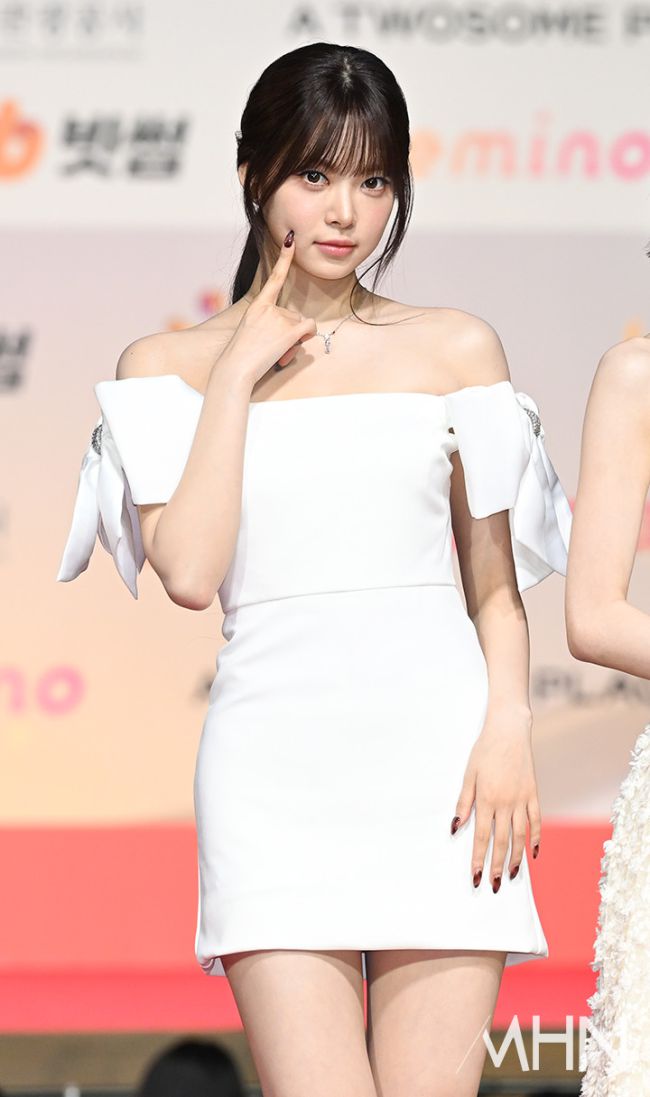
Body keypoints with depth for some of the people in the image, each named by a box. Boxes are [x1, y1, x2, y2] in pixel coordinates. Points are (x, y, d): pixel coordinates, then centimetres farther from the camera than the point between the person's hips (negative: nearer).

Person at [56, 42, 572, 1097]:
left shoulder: (455, 347, 12)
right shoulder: (168, 366, 9)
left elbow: (495, 581, 13)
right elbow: (189, 571, -4)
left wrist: (508, 729, -3)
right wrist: (236, 375, -1)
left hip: (436, 743, 1)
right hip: (276, 760, -1)